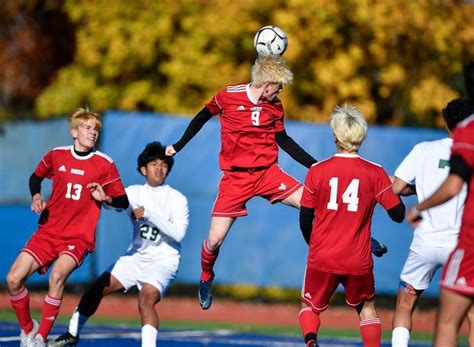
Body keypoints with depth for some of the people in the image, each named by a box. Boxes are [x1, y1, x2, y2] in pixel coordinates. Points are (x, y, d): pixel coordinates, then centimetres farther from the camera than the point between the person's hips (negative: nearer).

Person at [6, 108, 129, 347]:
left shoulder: (104, 164, -4)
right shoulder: (56, 155, 3)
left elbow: (123, 202, 0)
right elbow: (36, 177, 23)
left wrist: (105, 198, -20)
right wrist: (36, 196, 4)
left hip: (78, 237, -3)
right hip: (48, 232, 3)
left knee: (57, 275, -32)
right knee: (14, 279, -10)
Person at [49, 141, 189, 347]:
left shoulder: (177, 199, -7)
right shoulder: (134, 193, 6)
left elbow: (178, 233, -17)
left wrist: (148, 214, -22)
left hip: (163, 262, -5)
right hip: (136, 256, 5)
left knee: (146, 299, -30)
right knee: (98, 288, 1)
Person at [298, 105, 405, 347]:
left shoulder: (317, 171, -3)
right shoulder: (375, 173, -4)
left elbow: (305, 220, 1)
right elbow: (398, 214, -3)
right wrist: (396, 189, 18)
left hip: (322, 258, 0)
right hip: (358, 261, 0)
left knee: (310, 307, 18)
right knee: (367, 308, 23)